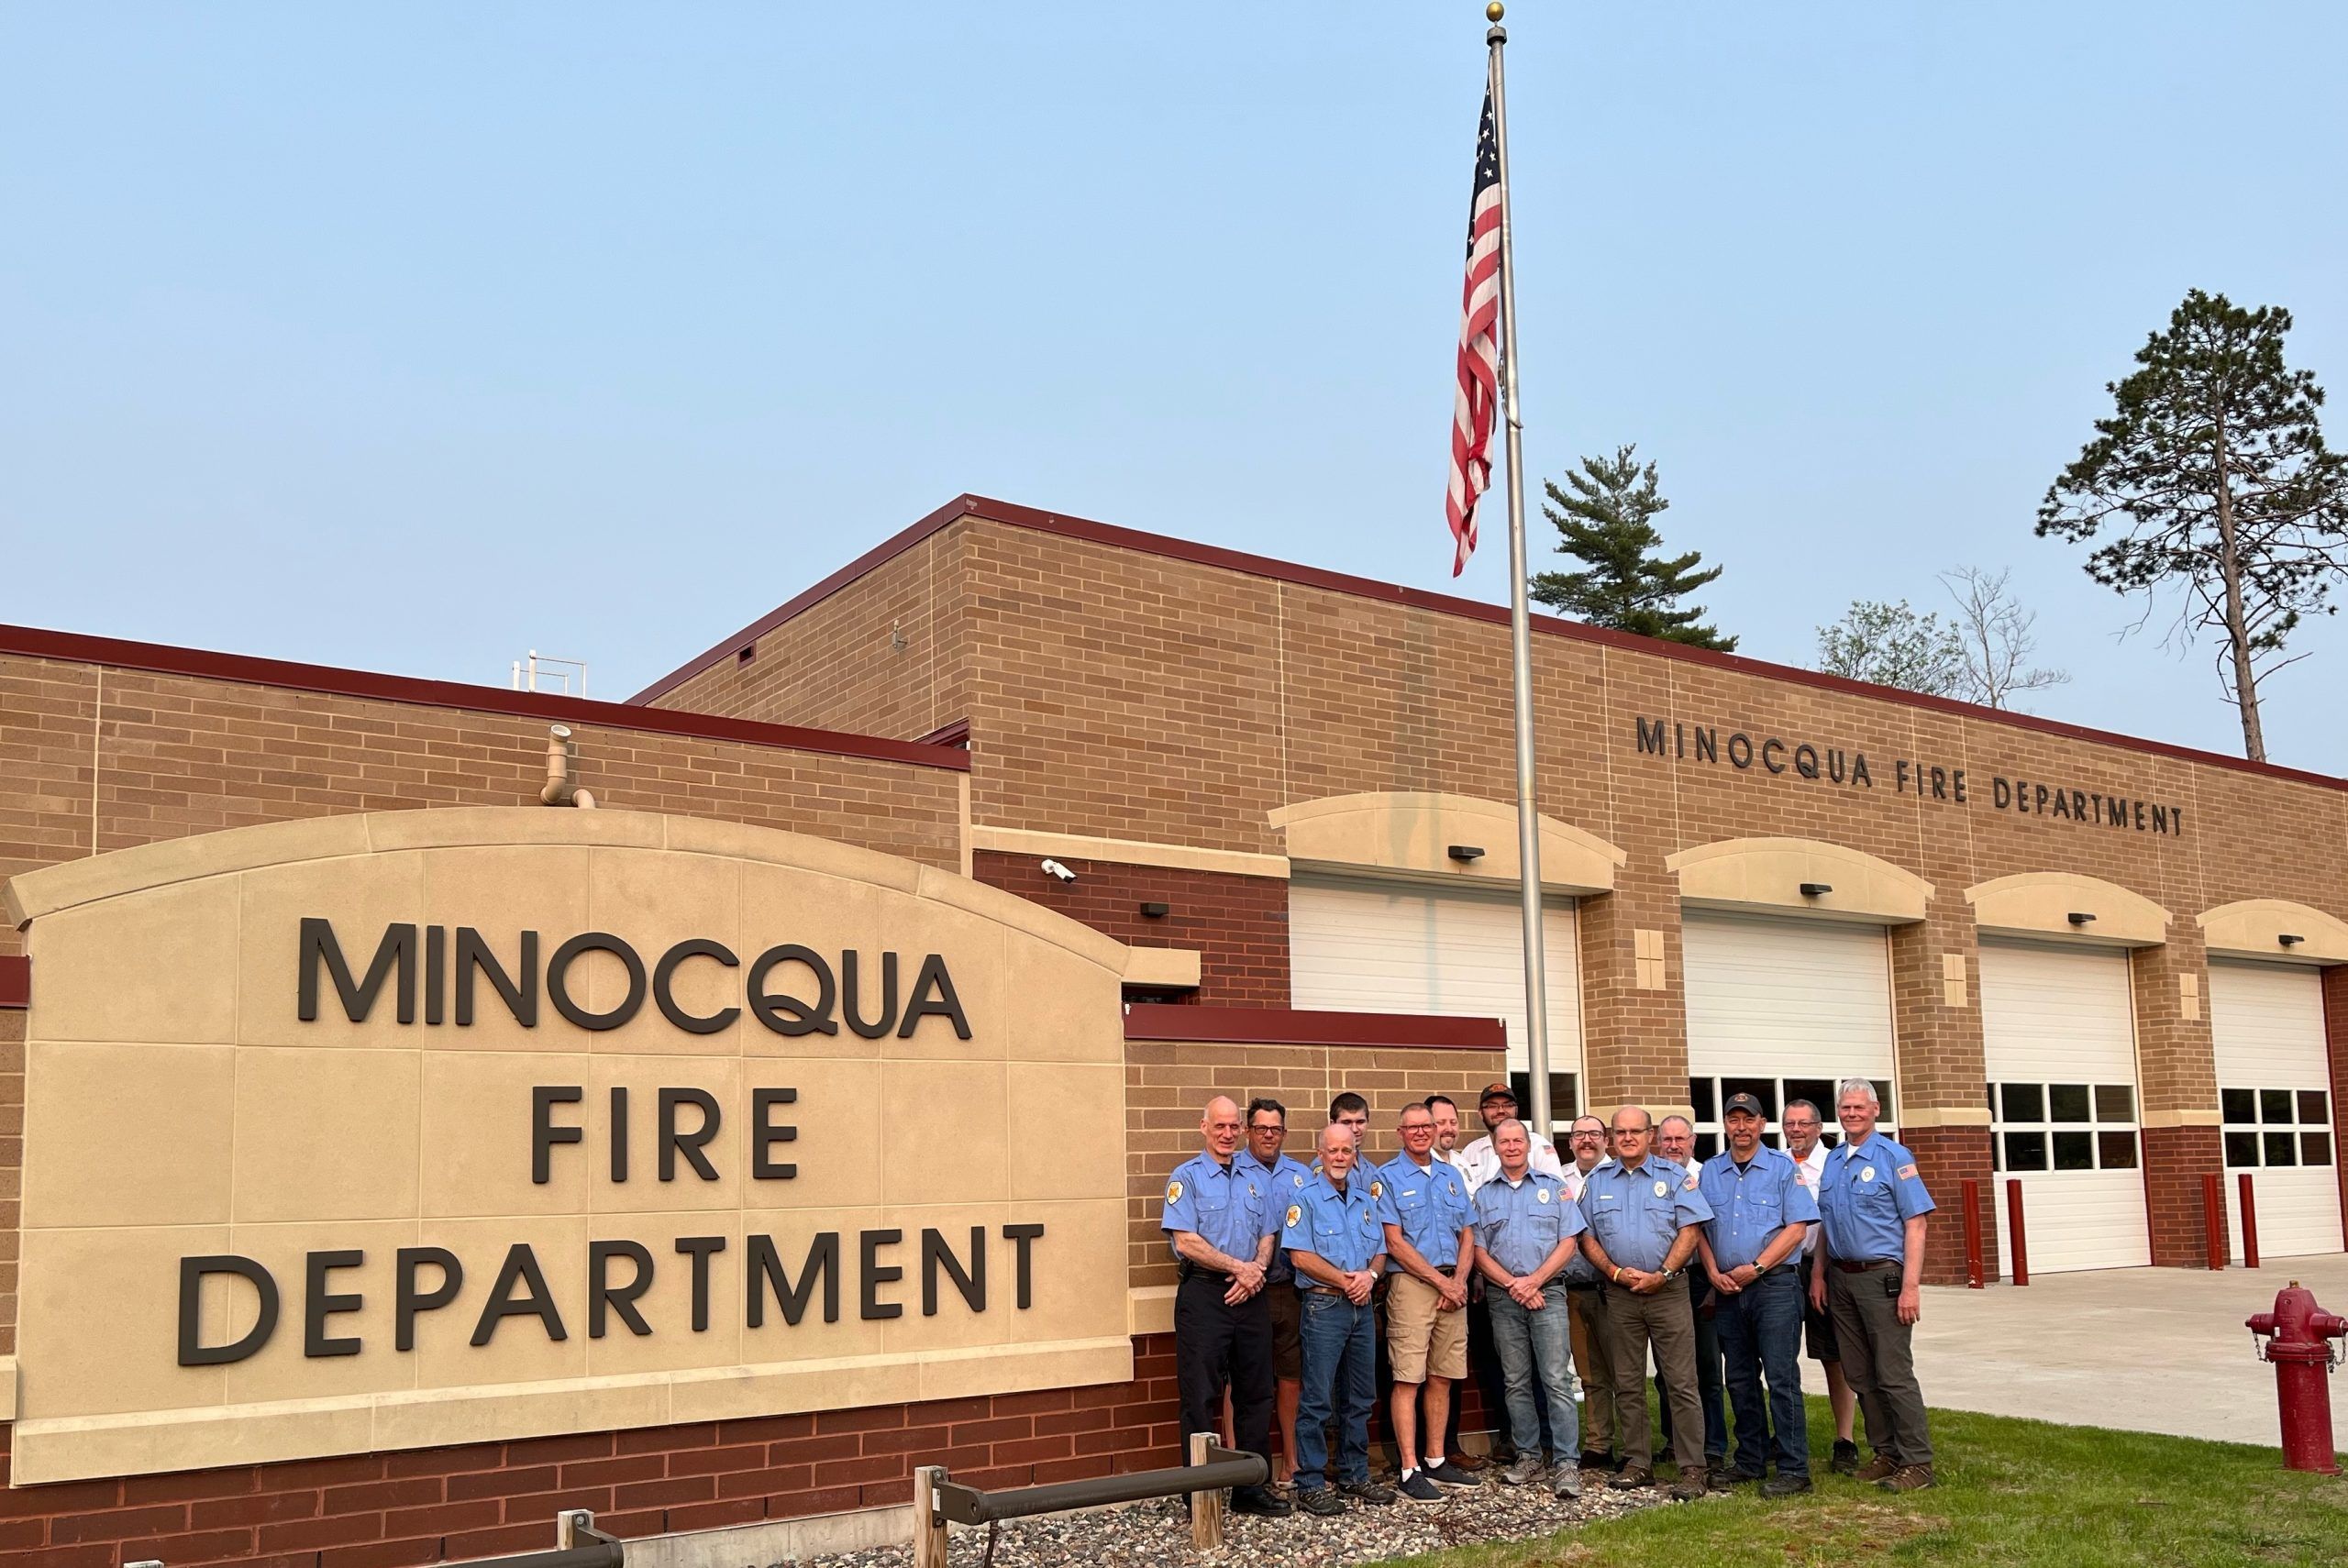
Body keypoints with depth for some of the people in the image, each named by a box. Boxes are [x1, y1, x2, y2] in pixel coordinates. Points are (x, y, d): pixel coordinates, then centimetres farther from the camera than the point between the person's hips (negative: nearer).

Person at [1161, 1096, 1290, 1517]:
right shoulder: (1187, 1177, -2)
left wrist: (1256, 1271, -7)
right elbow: (1186, 1241, -11)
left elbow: (1267, 1237, 13)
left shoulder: (1257, 1179, 14)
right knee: (1200, 1397, -3)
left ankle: (1251, 1487, 17)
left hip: (1250, 1295, 5)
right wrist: (1239, 1267, -12)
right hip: (1203, 1295, -5)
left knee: (1256, 1394, 8)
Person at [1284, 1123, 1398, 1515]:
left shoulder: (1366, 1198, 14)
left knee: (1360, 1398, 11)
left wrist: (1369, 1275, -6)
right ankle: (1310, 1484, 1)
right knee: (1317, 1400, -4)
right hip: (1324, 1305, -6)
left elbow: (1380, 1250, 15)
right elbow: (1301, 1255, -13)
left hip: (1361, 1306, 6)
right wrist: (1345, 1280, -13)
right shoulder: (1306, 1198, -6)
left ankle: (1355, 1476, 22)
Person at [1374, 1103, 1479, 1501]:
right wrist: (1440, 1281, -11)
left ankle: (1436, 1461, 18)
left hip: (1453, 1286, 5)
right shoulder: (1387, 1178, -2)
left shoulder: (1451, 1176, 15)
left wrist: (1459, 1281, -3)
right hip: (1410, 1284, -5)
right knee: (1408, 1380, -7)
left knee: (1442, 1378, 9)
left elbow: (1467, 1235, 14)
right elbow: (1395, 1243, -8)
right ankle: (1409, 1471, -5)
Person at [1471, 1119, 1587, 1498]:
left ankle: (1566, 1463, -8)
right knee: (1516, 1382, 6)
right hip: (1503, 1297, 2)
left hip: (1548, 1292, -2)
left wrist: (1534, 1280, -10)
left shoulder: (1554, 1187, 8)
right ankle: (1528, 1456, 15)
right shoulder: (1483, 1195, 11)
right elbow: (1478, 1251, 5)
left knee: (1557, 1379, -8)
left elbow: (1569, 1243, 1)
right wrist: (1513, 1285, -8)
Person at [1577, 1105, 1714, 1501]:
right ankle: (1638, 1464, 16)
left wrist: (1662, 1274, -13)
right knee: (1627, 1385, 7)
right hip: (1619, 1294, 3)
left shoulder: (1674, 1177, 4)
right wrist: (1616, 1272, -7)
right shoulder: (1597, 1182, 11)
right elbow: (1587, 1238, 8)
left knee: (1681, 1383, -5)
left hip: (1668, 1290, -3)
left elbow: (1689, 1231, -3)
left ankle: (1693, 1469, -2)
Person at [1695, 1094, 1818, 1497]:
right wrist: (1715, 1274, -3)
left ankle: (1793, 1468, -4)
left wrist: (1755, 1267, -13)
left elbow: (1797, 1227, -8)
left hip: (1774, 1285, -5)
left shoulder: (1784, 1169, -1)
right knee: (1740, 1381, 11)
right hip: (1727, 1291, 5)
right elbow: (1699, 1229, 12)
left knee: (1782, 1378, -7)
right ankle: (1750, 1461, 21)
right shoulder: (1709, 1173, 11)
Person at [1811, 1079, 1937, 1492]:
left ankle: (1917, 1461, 1)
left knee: (1894, 1375, -6)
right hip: (1841, 1279, 7)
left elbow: (1915, 1225, -11)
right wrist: (1819, 1275, 12)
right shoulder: (1832, 1162, 13)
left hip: (1881, 1276, -7)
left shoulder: (1894, 1158, -7)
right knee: (1860, 1376, 10)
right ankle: (1886, 1453, 20)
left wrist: (1911, 1286, -17)